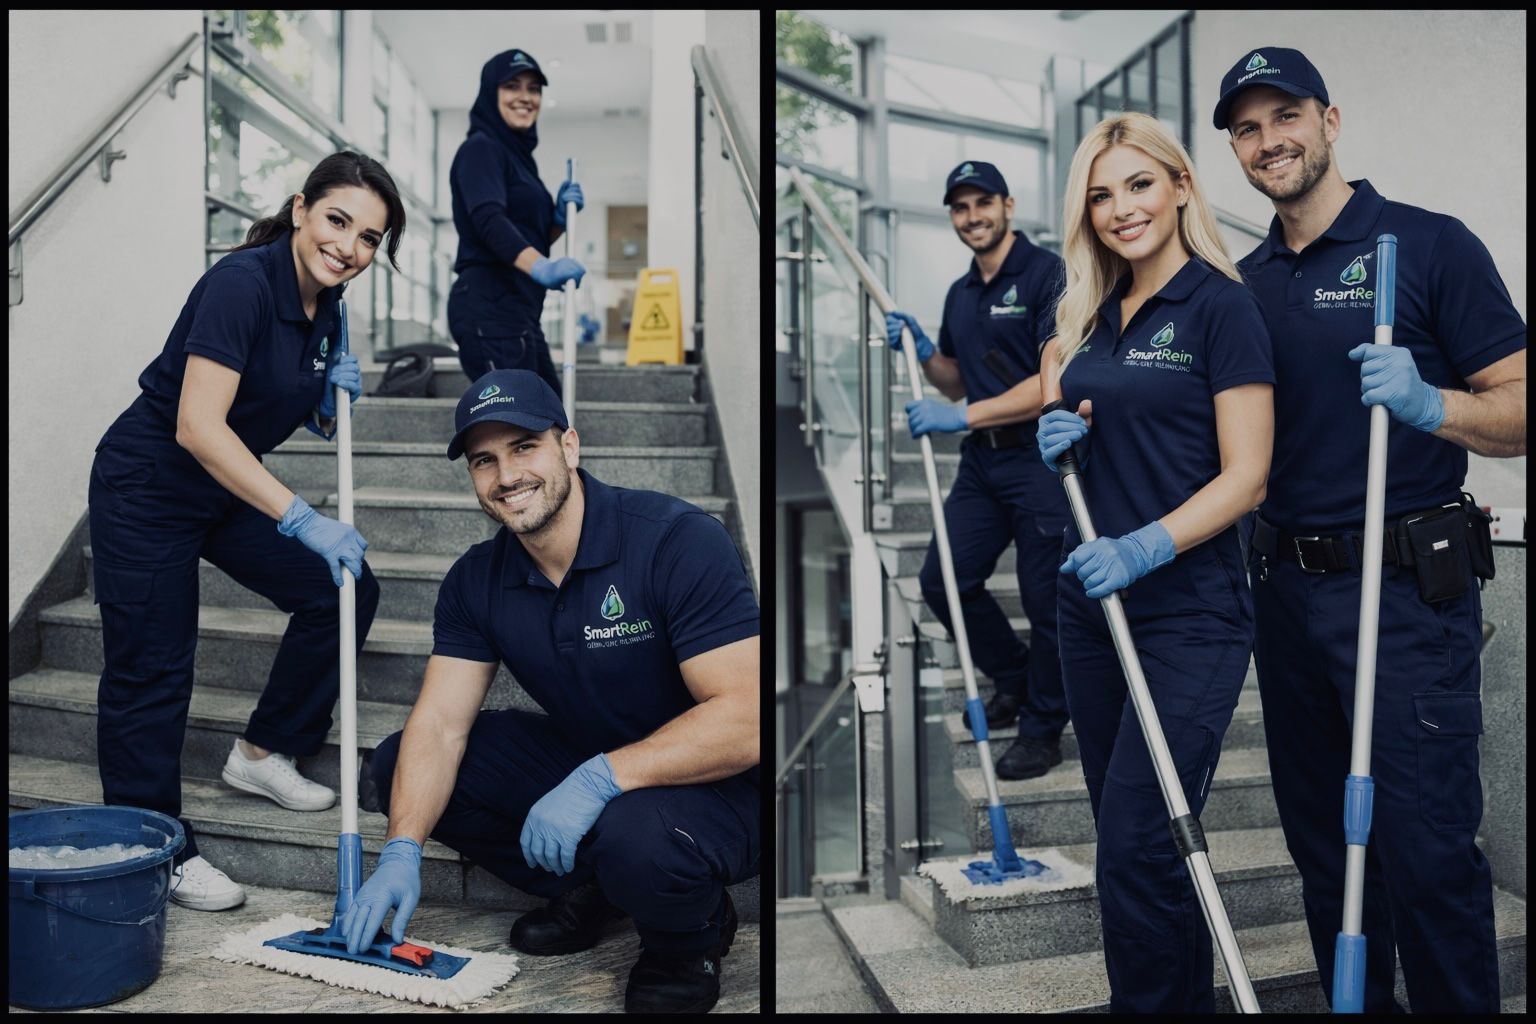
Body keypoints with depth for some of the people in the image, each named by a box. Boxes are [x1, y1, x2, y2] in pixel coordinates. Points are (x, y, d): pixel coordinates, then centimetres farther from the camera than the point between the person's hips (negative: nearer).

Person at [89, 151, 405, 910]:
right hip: (147, 487, -8)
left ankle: (261, 753, 17)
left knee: (347, 589, 2)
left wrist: (338, 394, -7)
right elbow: (197, 427, -34)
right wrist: (302, 518, -38)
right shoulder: (243, 283, -25)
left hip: (227, 487, 8)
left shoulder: (325, 305, 0)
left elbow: (314, 418, 16)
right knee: (152, 669, -3)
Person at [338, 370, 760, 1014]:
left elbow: (745, 721, -29)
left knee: (639, 839, -39)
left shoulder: (678, 540, -24)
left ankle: (691, 937, -2)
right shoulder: (476, 579, -3)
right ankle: (587, 888, 10)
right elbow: (439, 724, -7)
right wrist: (402, 851, -21)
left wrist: (600, 778, -35)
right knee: (400, 767, -3)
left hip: (709, 785, -6)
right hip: (579, 757, 7)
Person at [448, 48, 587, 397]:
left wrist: (561, 218, 5)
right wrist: (541, 267, -42)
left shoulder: (519, 155, 21)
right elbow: (488, 220, -25)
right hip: (489, 309, -10)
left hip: (517, 312, 10)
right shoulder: (481, 149, -7)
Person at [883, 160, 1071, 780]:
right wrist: (921, 351, 4)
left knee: (1045, 599, 1)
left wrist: (964, 416, -22)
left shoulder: (1047, 274, -11)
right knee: (943, 581, 8)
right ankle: (1014, 679, 31)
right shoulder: (959, 294, 14)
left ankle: (1043, 728, 21)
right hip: (981, 461, 8)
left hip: (1041, 458, -8)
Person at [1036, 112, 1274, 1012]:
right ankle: (1183, 1000, 32)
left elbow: (1246, 476, -12)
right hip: (1092, 600, 7)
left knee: (1140, 847, -7)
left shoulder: (1221, 305, -8)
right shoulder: (1092, 312, 12)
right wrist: (1058, 436, 0)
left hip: (1188, 615, -7)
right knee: (1122, 832, 15)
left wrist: (1143, 549, -25)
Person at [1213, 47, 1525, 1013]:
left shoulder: (1429, 244, -4)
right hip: (1287, 594, 6)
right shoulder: (1245, 284, 12)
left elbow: (1518, 410, -6)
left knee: (1426, 850, -3)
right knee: (1322, 843, 15)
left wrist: (1429, 405, -26)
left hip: (1408, 595, -5)